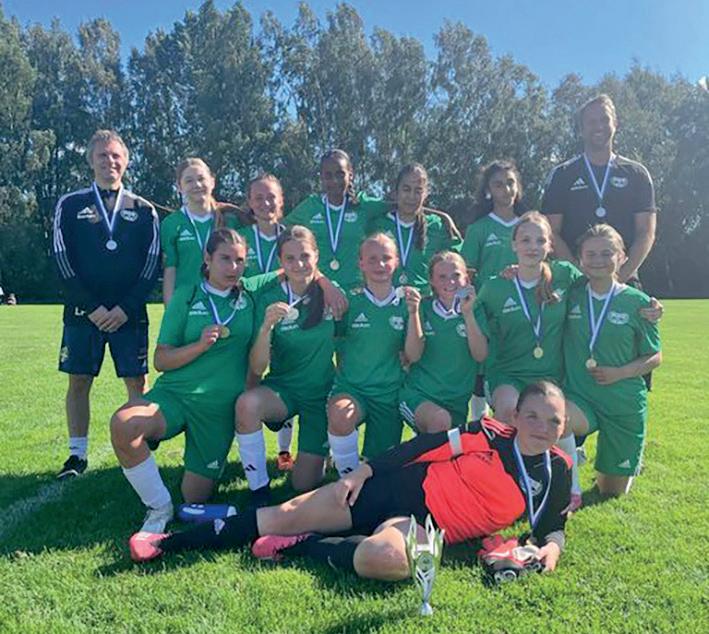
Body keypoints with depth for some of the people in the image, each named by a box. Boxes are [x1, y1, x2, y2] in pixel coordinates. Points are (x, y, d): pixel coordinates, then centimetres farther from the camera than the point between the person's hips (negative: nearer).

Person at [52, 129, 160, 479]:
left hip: (129, 314, 0)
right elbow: (62, 260, 0)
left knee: (137, 383, 1)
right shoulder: (70, 205, 7)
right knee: (78, 382, 4)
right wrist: (92, 307, -9)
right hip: (83, 312, 1)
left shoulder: (144, 210, 7)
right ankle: (77, 455, 16)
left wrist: (125, 308, -9)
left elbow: (152, 263, 1)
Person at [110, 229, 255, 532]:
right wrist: (200, 345, -17)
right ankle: (159, 507, -11)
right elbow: (161, 360, -2)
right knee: (123, 424, -33)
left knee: (196, 498, 3)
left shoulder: (249, 299, 5)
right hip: (175, 394, -1)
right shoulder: (186, 296, 1)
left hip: (222, 407, 1)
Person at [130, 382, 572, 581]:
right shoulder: (490, 434, -3)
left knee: (382, 557, -38)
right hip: (407, 488, 1)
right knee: (290, 514, -5)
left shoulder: (557, 472, 0)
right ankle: (169, 544, 6)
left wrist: (551, 547, -12)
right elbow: (425, 445, 0)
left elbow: (552, 526, 11)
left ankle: (300, 548, -8)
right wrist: (364, 471, -4)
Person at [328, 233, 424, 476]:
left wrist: (413, 312, -16)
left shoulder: (405, 303, 1)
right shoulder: (349, 301, -2)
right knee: (340, 415, -37)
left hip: (389, 393, 2)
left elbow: (414, 356, -7)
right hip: (351, 387, -2)